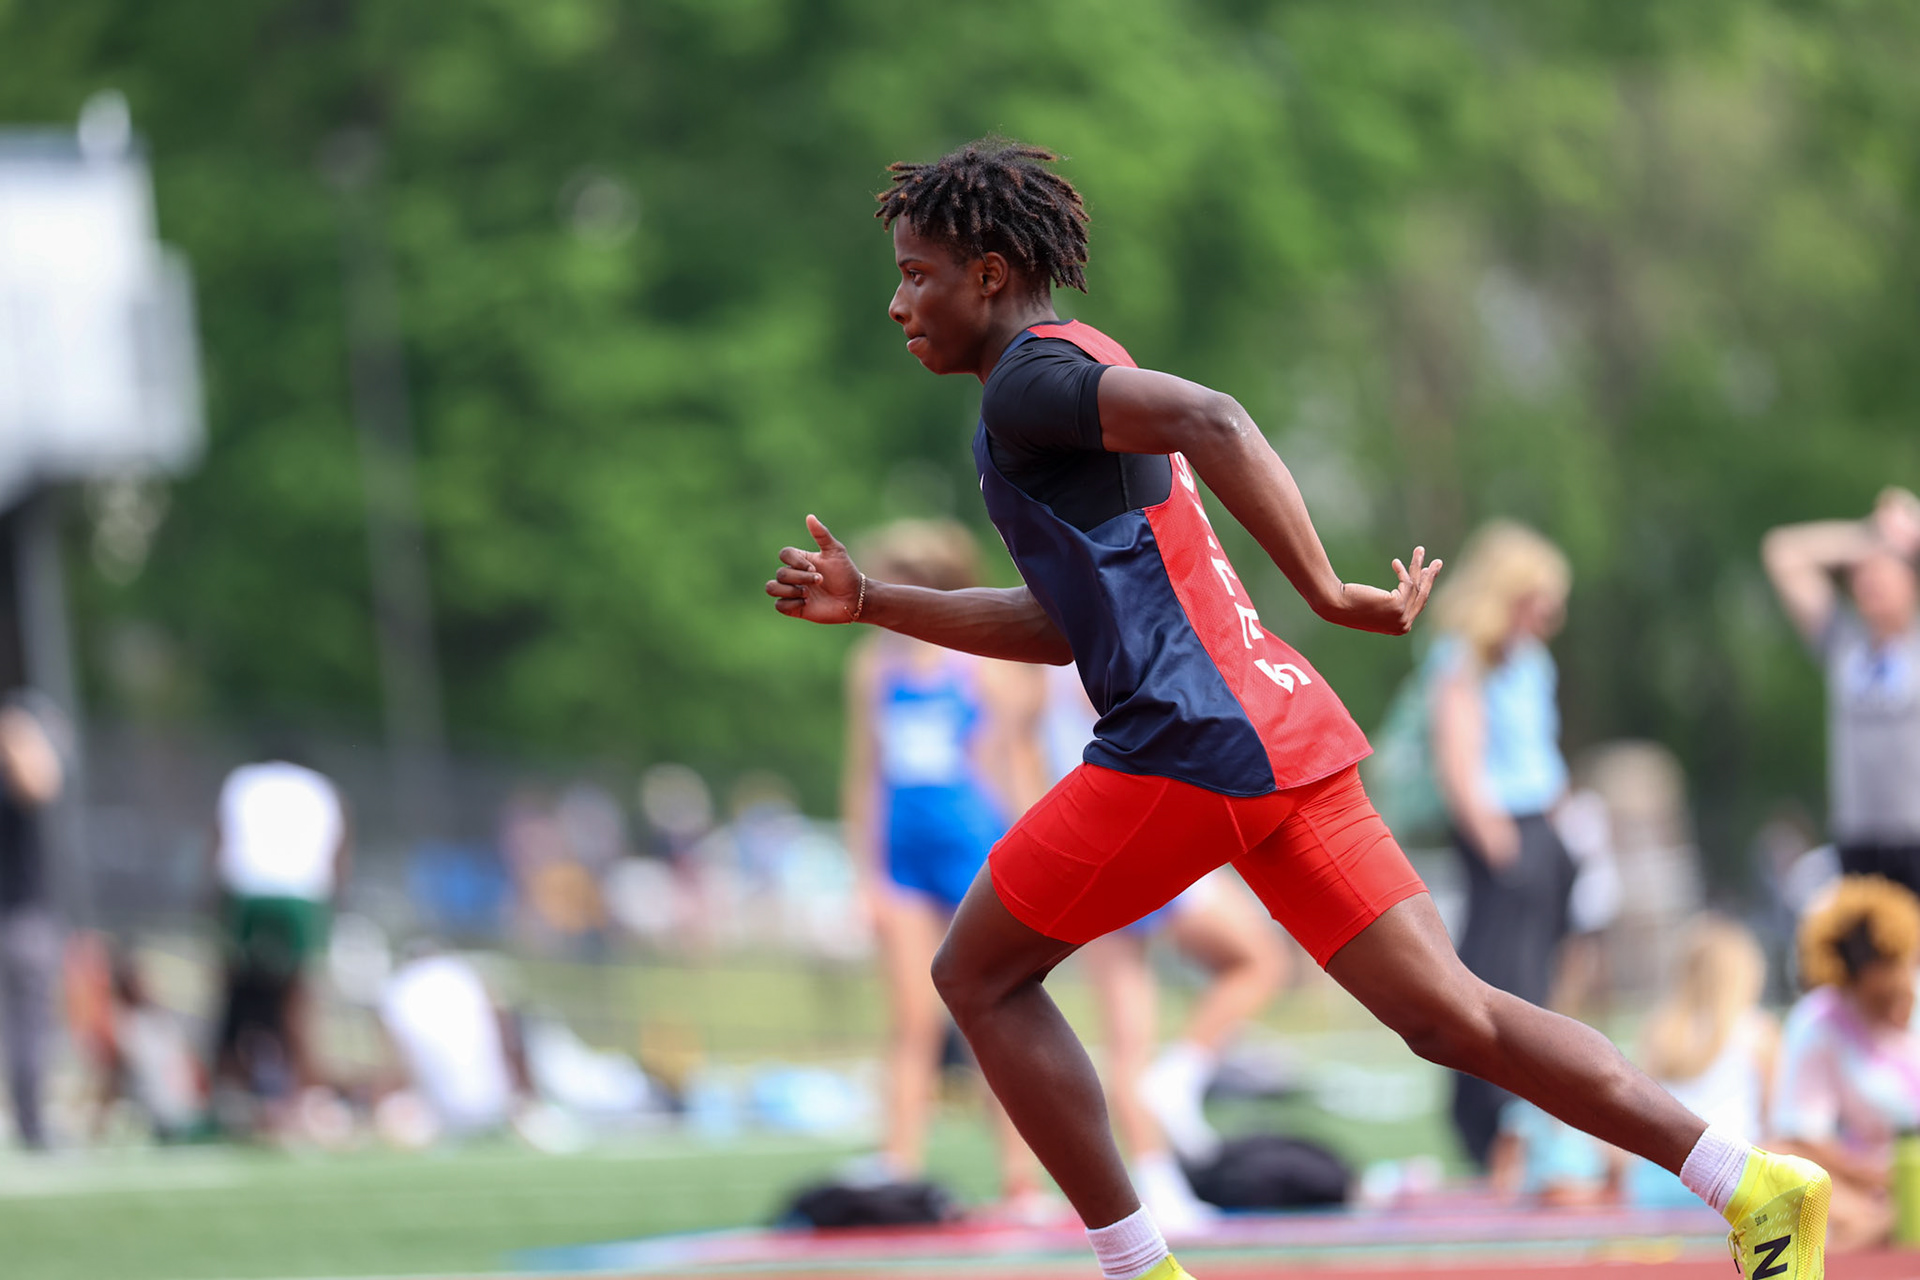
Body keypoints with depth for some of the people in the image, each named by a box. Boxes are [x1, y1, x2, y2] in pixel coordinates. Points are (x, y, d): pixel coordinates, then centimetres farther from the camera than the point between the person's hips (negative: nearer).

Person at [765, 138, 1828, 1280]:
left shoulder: (1033, 379, -4)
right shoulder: (1086, 387, 27)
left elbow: (1211, 422, -23)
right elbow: (1061, 626, 31)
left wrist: (1326, 593, -24)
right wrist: (869, 603, 27)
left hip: (1193, 737, -9)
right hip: (1281, 722, 9)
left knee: (979, 975, 7)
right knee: (1448, 1015, 5)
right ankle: (1755, 1185, -4)